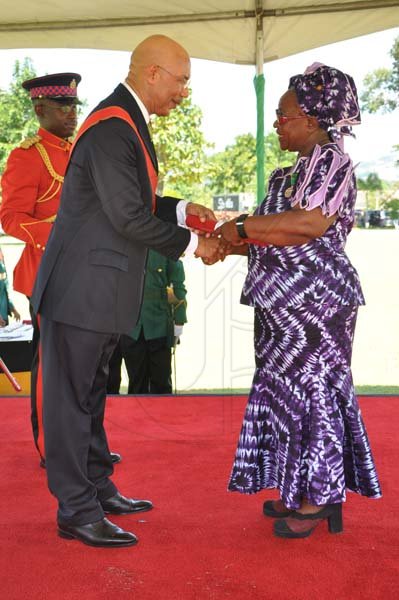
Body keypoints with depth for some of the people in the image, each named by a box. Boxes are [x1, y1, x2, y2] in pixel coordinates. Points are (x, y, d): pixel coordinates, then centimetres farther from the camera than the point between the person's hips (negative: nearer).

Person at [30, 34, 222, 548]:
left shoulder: (126, 121, 14)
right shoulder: (113, 126, -19)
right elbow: (128, 217, -22)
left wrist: (182, 209, 10)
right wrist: (191, 245, -11)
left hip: (99, 288, 10)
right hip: (84, 288, -10)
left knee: (89, 394, 19)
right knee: (72, 399, 0)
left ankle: (98, 489, 31)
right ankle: (76, 512, 10)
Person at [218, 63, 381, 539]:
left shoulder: (331, 161, -10)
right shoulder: (296, 171, 18)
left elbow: (312, 223, -25)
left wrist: (243, 227, -17)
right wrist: (230, 246, 8)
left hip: (315, 301, -9)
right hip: (286, 303, 9)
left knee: (310, 389, -4)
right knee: (290, 389, 11)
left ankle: (319, 500, 5)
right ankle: (307, 493, 21)